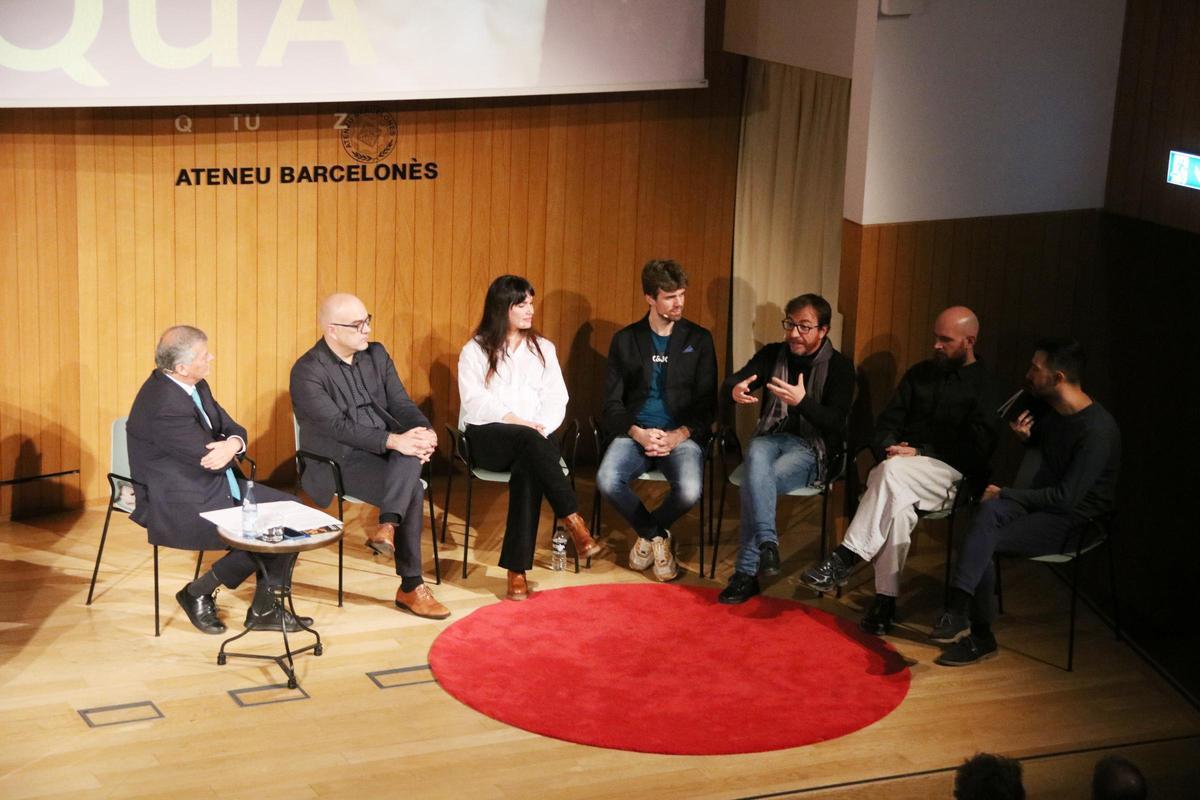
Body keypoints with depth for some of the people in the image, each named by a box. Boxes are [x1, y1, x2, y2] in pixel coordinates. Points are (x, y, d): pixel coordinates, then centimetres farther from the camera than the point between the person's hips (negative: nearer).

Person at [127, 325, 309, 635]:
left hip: (214, 486, 10)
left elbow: (232, 428, 7)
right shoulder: (165, 406, -26)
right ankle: (199, 594, 3)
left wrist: (232, 444, -16)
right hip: (179, 505, -10)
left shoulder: (195, 386, 4)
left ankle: (265, 608, 7)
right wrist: (228, 448, 0)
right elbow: (209, 460, -21)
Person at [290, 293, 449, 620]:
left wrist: (424, 432, -17)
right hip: (341, 460, -6)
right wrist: (392, 441, -31)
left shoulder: (377, 354, 10)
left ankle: (387, 526, -35)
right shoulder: (308, 371, -10)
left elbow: (401, 404, 6)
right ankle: (411, 587, -26)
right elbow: (337, 426, -20)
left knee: (412, 453, -31)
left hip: (389, 449, 6)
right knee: (413, 491, -29)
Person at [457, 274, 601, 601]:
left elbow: (556, 398, 9)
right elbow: (475, 402, -5)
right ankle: (575, 524, -42)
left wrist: (541, 428, -13)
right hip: (487, 437, -2)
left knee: (528, 470, -35)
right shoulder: (475, 350, 9)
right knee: (530, 441, -37)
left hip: (534, 438, 2)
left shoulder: (543, 348, 20)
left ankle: (517, 571, -40)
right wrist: (519, 422, -17)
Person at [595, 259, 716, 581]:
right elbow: (612, 403, 6)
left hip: (682, 434, -1)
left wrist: (678, 435, -12)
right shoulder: (625, 340, 9)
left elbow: (706, 404, 5)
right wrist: (638, 433, -13)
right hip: (634, 432, 1)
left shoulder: (699, 339, 8)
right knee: (607, 480, -30)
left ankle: (648, 532, 5)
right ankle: (656, 535, 0)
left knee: (689, 491, -31)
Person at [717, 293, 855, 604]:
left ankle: (746, 573, -27)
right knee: (756, 454, -36)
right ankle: (767, 543, -44)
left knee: (752, 483, -31)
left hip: (813, 448, -3)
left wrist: (802, 401, -31)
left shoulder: (839, 366, -2)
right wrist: (735, 390, -25)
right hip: (772, 437, 3)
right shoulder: (773, 354, 9)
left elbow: (835, 423, -13)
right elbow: (728, 385, 0)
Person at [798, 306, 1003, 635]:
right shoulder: (920, 374, 20)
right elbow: (887, 423, 18)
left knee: (893, 471, -36)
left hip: (952, 475, -4)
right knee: (896, 503, -33)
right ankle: (885, 601, -33)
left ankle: (845, 558, -36)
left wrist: (919, 453, -13)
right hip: (902, 470, 4)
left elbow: (975, 451, -8)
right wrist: (889, 447, -5)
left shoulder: (985, 387, 2)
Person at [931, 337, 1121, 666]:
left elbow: (1066, 497, -23)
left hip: (1074, 521, -7)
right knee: (989, 511, -25)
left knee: (982, 542, -26)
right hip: (1042, 503, 7)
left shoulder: (1097, 430, -21)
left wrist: (1005, 494, -14)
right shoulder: (1054, 411, 5)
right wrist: (1026, 435, 5)